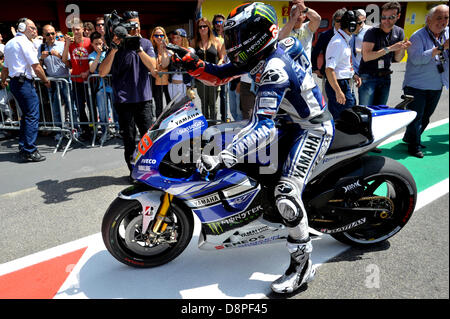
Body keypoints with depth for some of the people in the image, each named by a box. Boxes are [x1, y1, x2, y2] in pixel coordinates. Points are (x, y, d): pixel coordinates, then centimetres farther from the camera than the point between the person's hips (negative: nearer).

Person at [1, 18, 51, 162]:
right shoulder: (24, 42, -9)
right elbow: (36, 66, -13)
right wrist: (46, 81, 1)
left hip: (14, 82, 10)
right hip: (24, 82, -10)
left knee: (26, 115, 18)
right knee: (32, 116, -10)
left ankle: (23, 147, 22)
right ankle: (30, 151, -11)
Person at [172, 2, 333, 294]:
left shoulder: (274, 68, -30)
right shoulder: (258, 55, -1)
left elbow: (264, 128, -40)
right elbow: (220, 75, 5)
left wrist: (222, 158, -49)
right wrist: (195, 65, -15)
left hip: (314, 130, -10)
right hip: (293, 119, 10)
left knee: (286, 194, -23)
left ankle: (303, 264, -4)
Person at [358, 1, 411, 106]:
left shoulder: (399, 32, 5)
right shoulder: (372, 32, -12)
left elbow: (397, 59, 7)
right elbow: (366, 56, -23)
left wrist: (403, 49, -15)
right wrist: (389, 48, -26)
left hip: (385, 77, 6)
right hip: (368, 77, -5)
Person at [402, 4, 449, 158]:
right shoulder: (418, 37, -12)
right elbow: (416, 59, -26)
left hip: (436, 87, 7)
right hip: (416, 86, -7)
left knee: (426, 117, 17)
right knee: (416, 117, -2)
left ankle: (409, 138, 35)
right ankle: (414, 146, 11)